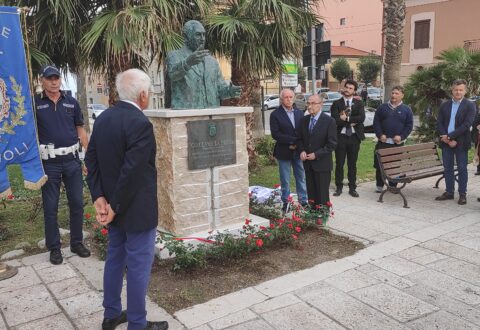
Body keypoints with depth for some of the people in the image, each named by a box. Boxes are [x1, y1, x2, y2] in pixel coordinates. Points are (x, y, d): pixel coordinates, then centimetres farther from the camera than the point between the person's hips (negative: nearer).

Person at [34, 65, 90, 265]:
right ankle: (54, 247, 18)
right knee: (50, 207, 5)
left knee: (77, 203, 8)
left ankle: (77, 242, 23)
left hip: (72, 160, 2)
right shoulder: (35, 103, 0)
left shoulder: (71, 102, 6)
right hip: (49, 162, -2)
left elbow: (81, 130, 10)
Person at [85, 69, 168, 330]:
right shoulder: (140, 123, -22)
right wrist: (116, 207, -15)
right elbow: (132, 171, -25)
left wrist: (99, 197, -1)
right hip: (136, 208, -8)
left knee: (115, 258, 21)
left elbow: (91, 160, 3)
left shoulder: (103, 118, 4)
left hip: (114, 205, 9)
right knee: (138, 265, 5)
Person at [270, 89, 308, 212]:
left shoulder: (299, 113, 7)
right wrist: (293, 140, -19)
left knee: (301, 178, 12)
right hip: (284, 152, -3)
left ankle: (303, 201, 24)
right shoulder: (275, 115, -7)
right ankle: (286, 203, 19)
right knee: (285, 181, 6)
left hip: (298, 151, 4)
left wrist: (297, 144, -12)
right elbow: (275, 134, -15)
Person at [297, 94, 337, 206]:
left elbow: (332, 144, -11)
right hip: (308, 163, 5)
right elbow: (300, 138, 14)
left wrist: (316, 154, -16)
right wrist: (302, 151, -5)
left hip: (322, 164, -5)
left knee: (322, 195, 2)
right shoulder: (304, 120, 6)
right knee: (311, 193, 10)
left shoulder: (329, 121, -9)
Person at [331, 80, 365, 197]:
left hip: (354, 136, 1)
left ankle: (352, 188, 16)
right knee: (339, 164, 4)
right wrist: (352, 121, -12)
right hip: (340, 136, -1)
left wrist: (346, 118, -14)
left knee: (352, 164, 8)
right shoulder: (336, 104, 2)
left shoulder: (358, 103, 6)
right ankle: (339, 187, 15)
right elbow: (335, 120, -12)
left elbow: (361, 118, -11)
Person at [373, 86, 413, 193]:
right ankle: (379, 185, 11)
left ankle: (393, 186, 16)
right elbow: (376, 122, 5)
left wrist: (401, 136, -10)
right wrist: (380, 135, -8)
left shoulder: (406, 109, 6)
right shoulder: (382, 107, 8)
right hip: (383, 141, 0)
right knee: (380, 164, 0)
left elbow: (409, 126, 3)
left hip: (398, 143, 0)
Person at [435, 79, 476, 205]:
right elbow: (439, 123, 3)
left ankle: (462, 194, 12)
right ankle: (449, 192, 19)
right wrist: (447, 139, -9)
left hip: (461, 142, -3)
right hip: (446, 142, 4)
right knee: (447, 168, 9)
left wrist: (450, 136, -18)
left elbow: (466, 124, -13)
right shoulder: (444, 105, 8)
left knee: (462, 169, 3)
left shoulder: (470, 105, -3)